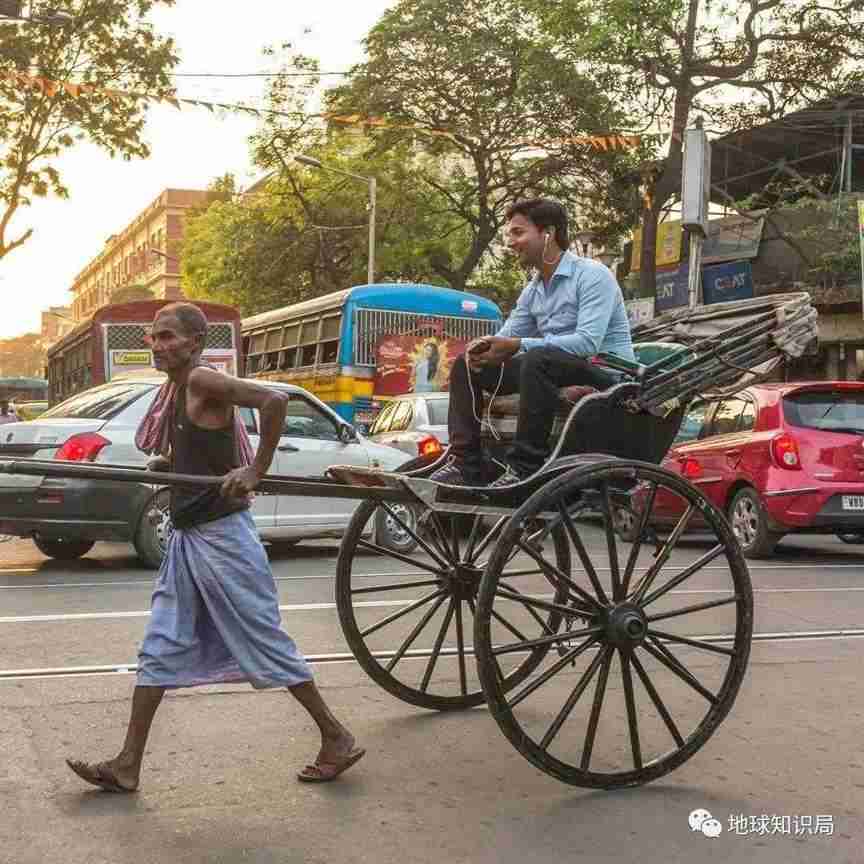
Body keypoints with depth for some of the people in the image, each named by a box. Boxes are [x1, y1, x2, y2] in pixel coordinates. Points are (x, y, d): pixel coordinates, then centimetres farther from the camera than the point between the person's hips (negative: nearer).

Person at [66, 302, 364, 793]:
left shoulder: (203, 381, -15)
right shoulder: (178, 390, 11)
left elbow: (273, 400, -29)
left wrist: (256, 472, -24)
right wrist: (166, 462, 7)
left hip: (221, 537, -9)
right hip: (188, 537, 9)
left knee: (265, 642, -1)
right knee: (160, 650, 10)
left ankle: (338, 740, 13)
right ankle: (127, 767, 16)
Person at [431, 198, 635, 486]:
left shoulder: (592, 275, -11)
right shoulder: (532, 290, 14)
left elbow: (588, 342, -25)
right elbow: (506, 338, 15)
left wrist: (518, 346, -26)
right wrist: (484, 347, -11)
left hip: (607, 369, -8)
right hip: (555, 370, 8)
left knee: (538, 359, -38)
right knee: (466, 365, 2)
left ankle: (525, 468, -36)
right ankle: (465, 463, -9)